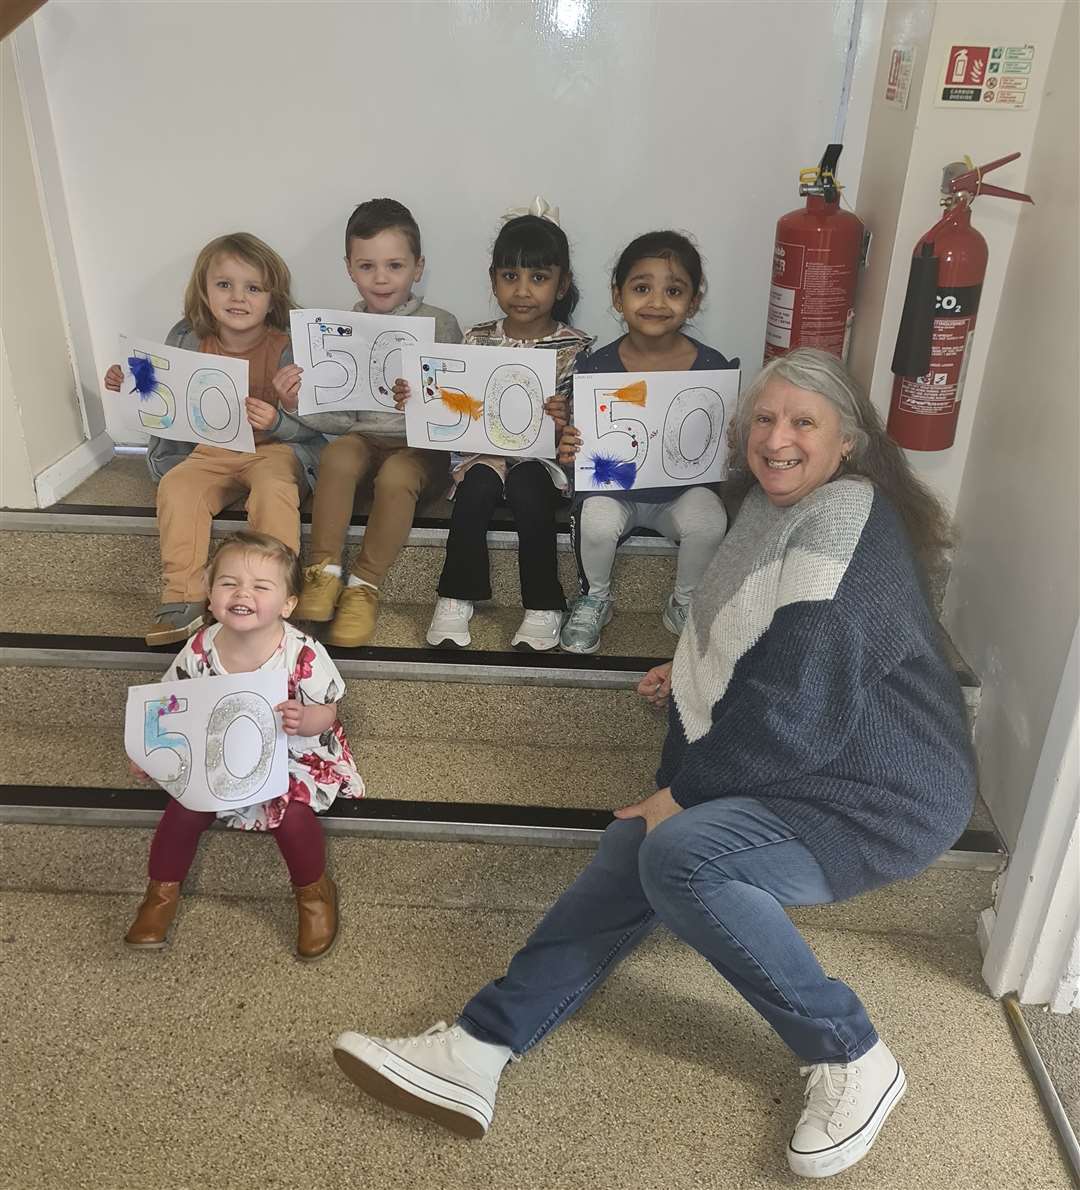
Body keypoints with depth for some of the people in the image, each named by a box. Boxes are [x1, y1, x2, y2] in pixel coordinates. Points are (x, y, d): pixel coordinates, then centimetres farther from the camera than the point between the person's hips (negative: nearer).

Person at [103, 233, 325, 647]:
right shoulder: (189, 342, 0)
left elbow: (313, 424, -9)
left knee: (273, 487, -34)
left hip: (274, 449, -4)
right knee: (176, 487, -22)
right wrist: (130, 386, -2)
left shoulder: (286, 348, -11)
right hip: (210, 452, 4)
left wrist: (276, 422, -29)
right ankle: (184, 599, -19)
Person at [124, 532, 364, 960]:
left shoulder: (303, 655, -24)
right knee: (184, 807, -13)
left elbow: (326, 712, -13)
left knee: (292, 813, -26)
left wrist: (303, 720, -35)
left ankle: (314, 892, 4)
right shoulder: (199, 650, -14)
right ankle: (162, 891, 16)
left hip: (291, 755, -3)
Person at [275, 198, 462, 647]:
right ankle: (323, 571, -21)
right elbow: (341, 416, 5)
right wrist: (298, 404, -13)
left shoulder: (439, 324, 0)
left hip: (421, 444, -2)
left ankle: (364, 584, -20)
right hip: (363, 436, 3)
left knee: (395, 476, -34)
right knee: (337, 456, -31)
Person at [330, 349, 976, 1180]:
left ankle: (854, 1062, -10)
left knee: (679, 854, -29)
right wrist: (699, 675, 10)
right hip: (800, 774, 9)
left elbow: (803, 715, -25)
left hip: (885, 800, -9)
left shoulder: (842, 522, -20)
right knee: (634, 845, -9)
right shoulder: (782, 508, 12)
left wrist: (683, 792, -15)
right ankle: (477, 1053, -10)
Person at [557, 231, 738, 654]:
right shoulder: (596, 368, -8)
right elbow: (581, 442, 0)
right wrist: (569, 450, -23)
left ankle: (685, 603, 3)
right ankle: (595, 598, 3)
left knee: (709, 521, -29)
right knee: (597, 520, -30)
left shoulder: (713, 367, -7)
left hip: (682, 489, 0)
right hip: (612, 487, 0)